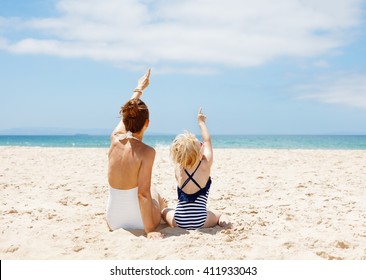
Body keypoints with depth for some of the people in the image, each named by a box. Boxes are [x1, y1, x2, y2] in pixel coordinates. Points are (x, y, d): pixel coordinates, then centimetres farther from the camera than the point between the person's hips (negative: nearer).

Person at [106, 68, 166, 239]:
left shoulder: (115, 139, -6)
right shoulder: (147, 152, -21)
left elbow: (127, 115, 14)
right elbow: (143, 193, -24)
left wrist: (139, 89, 30)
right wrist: (149, 230, -19)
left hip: (114, 221, 4)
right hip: (137, 220, -4)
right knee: (153, 193, 32)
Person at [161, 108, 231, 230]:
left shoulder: (178, 169, -5)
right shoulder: (205, 165, -10)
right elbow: (207, 140, 6)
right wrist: (201, 121, 19)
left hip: (179, 221, 2)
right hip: (200, 221, -1)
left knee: (165, 211, 33)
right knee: (220, 216, 28)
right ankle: (225, 224, -4)